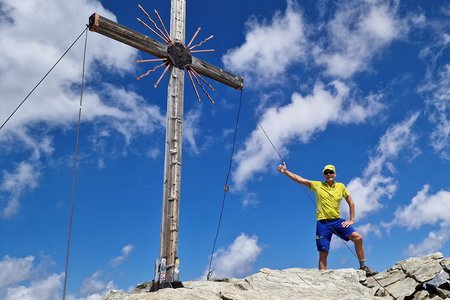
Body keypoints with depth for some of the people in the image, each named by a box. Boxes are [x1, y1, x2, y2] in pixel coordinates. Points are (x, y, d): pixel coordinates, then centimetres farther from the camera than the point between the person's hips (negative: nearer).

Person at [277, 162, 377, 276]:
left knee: (358, 237, -13)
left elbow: (351, 202, 16)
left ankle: (363, 267, 3)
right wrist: (285, 171, -13)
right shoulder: (317, 185, 4)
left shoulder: (341, 186, 9)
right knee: (323, 254, -2)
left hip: (337, 221, 2)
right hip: (323, 223, -2)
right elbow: (299, 179, -2)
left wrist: (351, 220, 9)